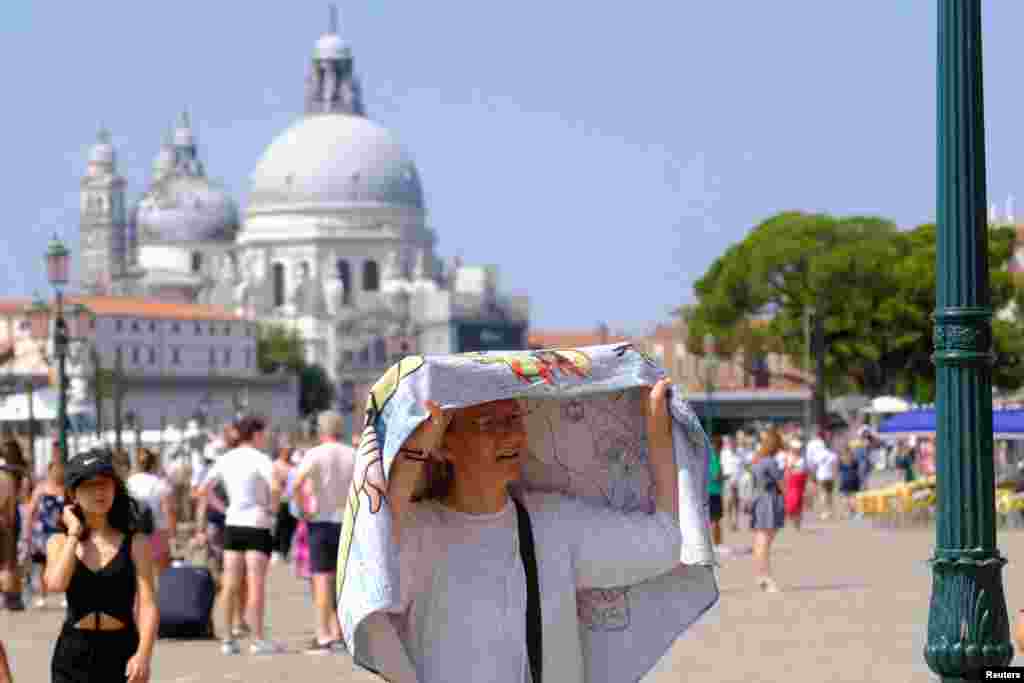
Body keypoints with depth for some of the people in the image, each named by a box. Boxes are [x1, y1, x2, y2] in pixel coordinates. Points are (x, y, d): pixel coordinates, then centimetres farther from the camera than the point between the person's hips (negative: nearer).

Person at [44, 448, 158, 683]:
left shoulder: (135, 543, 1)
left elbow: (148, 605, -8)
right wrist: (74, 533, -6)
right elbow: (56, 583, -15)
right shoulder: (60, 543, 6)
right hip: (73, 654, 2)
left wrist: (143, 654, -22)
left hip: (121, 651, -2)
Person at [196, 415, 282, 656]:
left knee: (231, 585, 8)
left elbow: (202, 490, 12)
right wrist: (273, 507, -9)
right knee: (256, 584, -4)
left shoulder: (226, 459, 8)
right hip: (257, 526, -6)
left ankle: (229, 639, 11)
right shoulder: (260, 459, -11)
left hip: (232, 525, 6)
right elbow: (275, 487, -26)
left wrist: (222, 507, 13)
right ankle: (258, 639, -5)